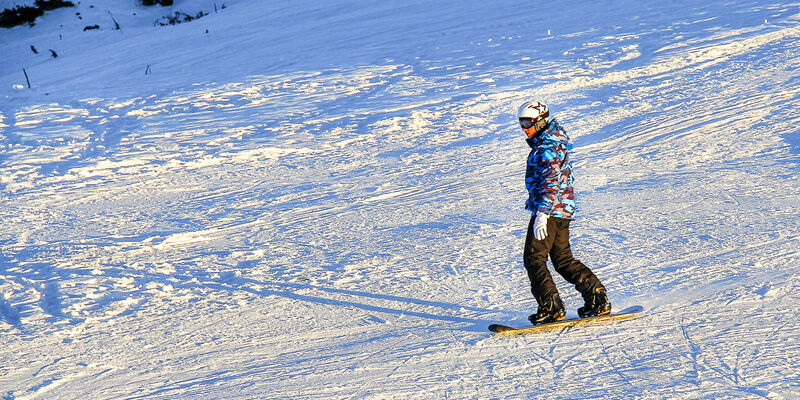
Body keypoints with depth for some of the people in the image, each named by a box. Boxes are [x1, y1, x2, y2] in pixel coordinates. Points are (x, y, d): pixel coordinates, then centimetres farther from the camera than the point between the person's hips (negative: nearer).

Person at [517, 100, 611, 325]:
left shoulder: (546, 149, -15)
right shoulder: (552, 143, 18)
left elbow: (551, 182, -26)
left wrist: (542, 213, -33)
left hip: (550, 209, -10)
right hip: (563, 211, 10)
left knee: (534, 259, -7)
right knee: (563, 260, 14)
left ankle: (551, 308, -11)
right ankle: (597, 298, 13)